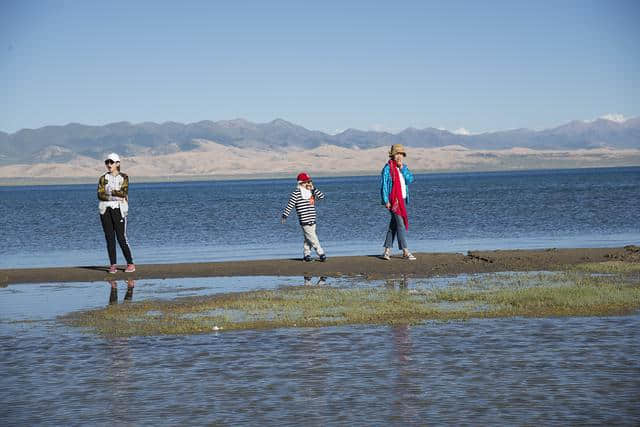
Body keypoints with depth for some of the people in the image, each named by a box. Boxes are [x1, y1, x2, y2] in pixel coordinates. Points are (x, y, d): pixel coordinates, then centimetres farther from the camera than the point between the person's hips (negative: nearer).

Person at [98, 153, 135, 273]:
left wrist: (109, 191, -8)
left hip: (118, 209, -3)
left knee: (121, 238, -7)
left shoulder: (124, 177, 4)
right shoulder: (103, 178, 10)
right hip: (105, 210, 3)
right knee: (110, 238, 1)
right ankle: (113, 265, 5)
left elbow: (123, 192, -10)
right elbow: (100, 195, -2)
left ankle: (130, 264, 2)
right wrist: (115, 197, -14)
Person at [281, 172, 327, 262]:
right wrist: (285, 215, -13)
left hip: (312, 221, 7)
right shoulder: (296, 193, -6)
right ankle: (321, 253, -6)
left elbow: (322, 196, 5)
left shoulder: (312, 192, 13)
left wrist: (313, 188, -2)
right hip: (304, 221, -7)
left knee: (308, 238, 11)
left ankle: (306, 254, 20)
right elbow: (290, 205, -8)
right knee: (313, 238, -8)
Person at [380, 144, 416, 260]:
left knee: (394, 225, 10)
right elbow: (384, 184, -10)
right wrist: (386, 201, -15)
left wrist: (402, 168, -8)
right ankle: (405, 251, -7)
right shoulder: (388, 168, -8)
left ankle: (387, 250, 15)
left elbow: (410, 179, 0)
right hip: (393, 200, -7)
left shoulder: (404, 167, 13)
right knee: (401, 224, -9)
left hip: (402, 199, 7)